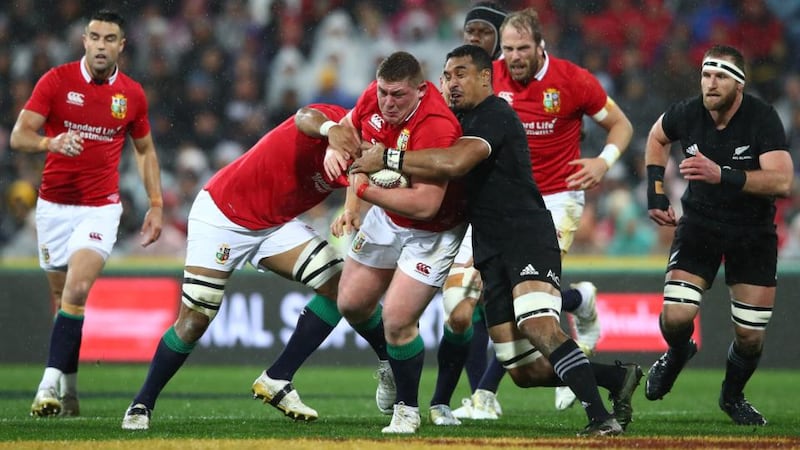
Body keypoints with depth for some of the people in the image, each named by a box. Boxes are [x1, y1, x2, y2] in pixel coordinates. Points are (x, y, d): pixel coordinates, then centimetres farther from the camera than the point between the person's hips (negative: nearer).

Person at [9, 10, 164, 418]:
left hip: (101, 208, -1)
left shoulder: (132, 94, 3)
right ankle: (68, 392, 17)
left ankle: (51, 383, -21)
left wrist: (156, 205, 11)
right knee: (62, 301, 6)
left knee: (76, 293, -20)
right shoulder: (57, 81, -4)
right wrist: (51, 142, -32)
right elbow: (18, 136, -11)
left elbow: (145, 150, 17)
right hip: (54, 206, 1)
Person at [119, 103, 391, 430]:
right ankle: (142, 404, 11)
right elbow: (305, 118, -49)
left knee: (338, 284, -9)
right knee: (194, 319, -8)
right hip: (222, 215, -7)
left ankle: (277, 381, -2)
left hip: (275, 224, 7)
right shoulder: (335, 119, -25)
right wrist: (328, 128, -72)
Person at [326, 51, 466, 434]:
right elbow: (349, 125, 10)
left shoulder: (436, 126, -36)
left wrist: (364, 190, -34)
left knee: (397, 320, -15)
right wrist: (336, 147, -12)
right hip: (385, 217, 8)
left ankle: (407, 409, 8)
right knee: (351, 303, 16)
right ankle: (393, 362, 46)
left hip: (431, 233, -8)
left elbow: (425, 204, -39)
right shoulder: (374, 95, -14)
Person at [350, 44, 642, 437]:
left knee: (538, 326, -32)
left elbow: (456, 162, -25)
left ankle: (600, 416, -36)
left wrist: (389, 159, -19)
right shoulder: (459, 120, 22)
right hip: (490, 251, 9)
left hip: (528, 235, -9)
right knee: (526, 371, 3)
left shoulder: (495, 116, -9)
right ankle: (617, 377, 17)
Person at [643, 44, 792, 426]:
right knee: (676, 317, -16)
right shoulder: (687, 114, -13)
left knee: (750, 336, 1)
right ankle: (677, 356, 21)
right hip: (700, 222, 1)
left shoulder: (762, 119, -23)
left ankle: (733, 395, 32)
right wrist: (655, 191, 4)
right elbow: (657, 137, 13)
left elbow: (781, 182, -34)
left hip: (753, 233, -1)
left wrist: (722, 176, -44)